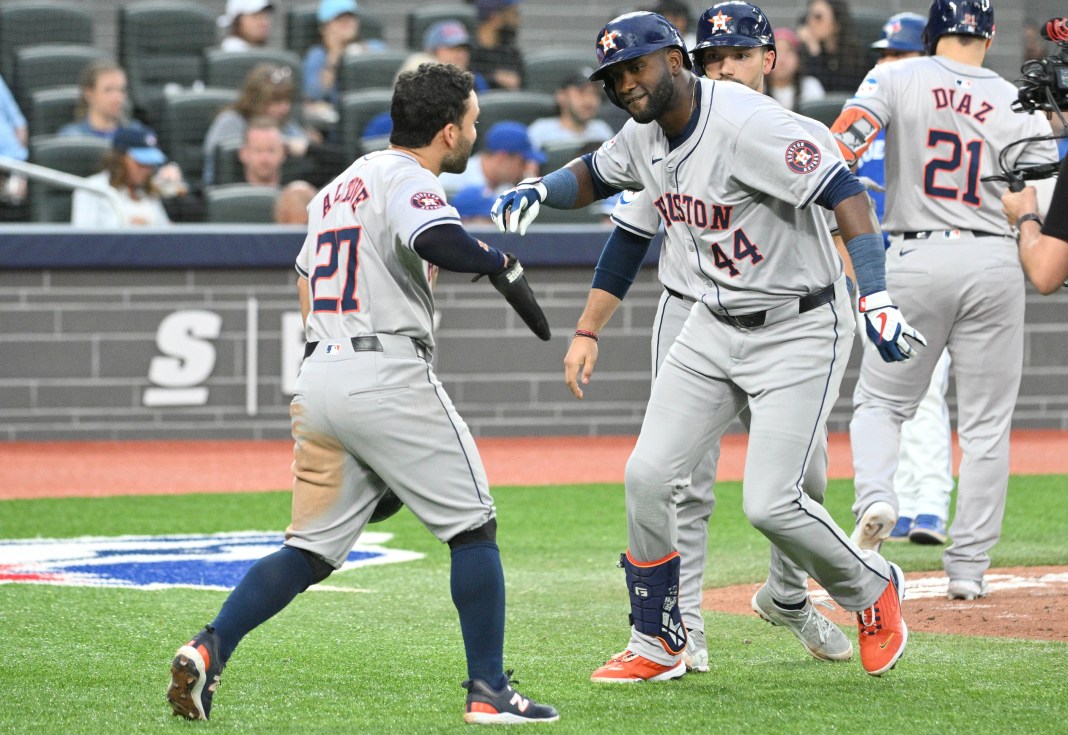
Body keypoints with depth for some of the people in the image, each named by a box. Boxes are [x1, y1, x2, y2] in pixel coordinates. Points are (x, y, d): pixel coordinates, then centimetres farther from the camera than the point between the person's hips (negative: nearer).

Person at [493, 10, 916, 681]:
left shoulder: (745, 123, -24)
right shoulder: (646, 134, 2)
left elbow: (844, 190, -30)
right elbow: (596, 175, 23)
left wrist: (877, 297, -42)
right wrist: (541, 190, 0)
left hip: (801, 329, -8)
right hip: (715, 327, 8)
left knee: (770, 502, -14)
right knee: (648, 475, -1)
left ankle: (874, 593, 14)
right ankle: (657, 646, 14)